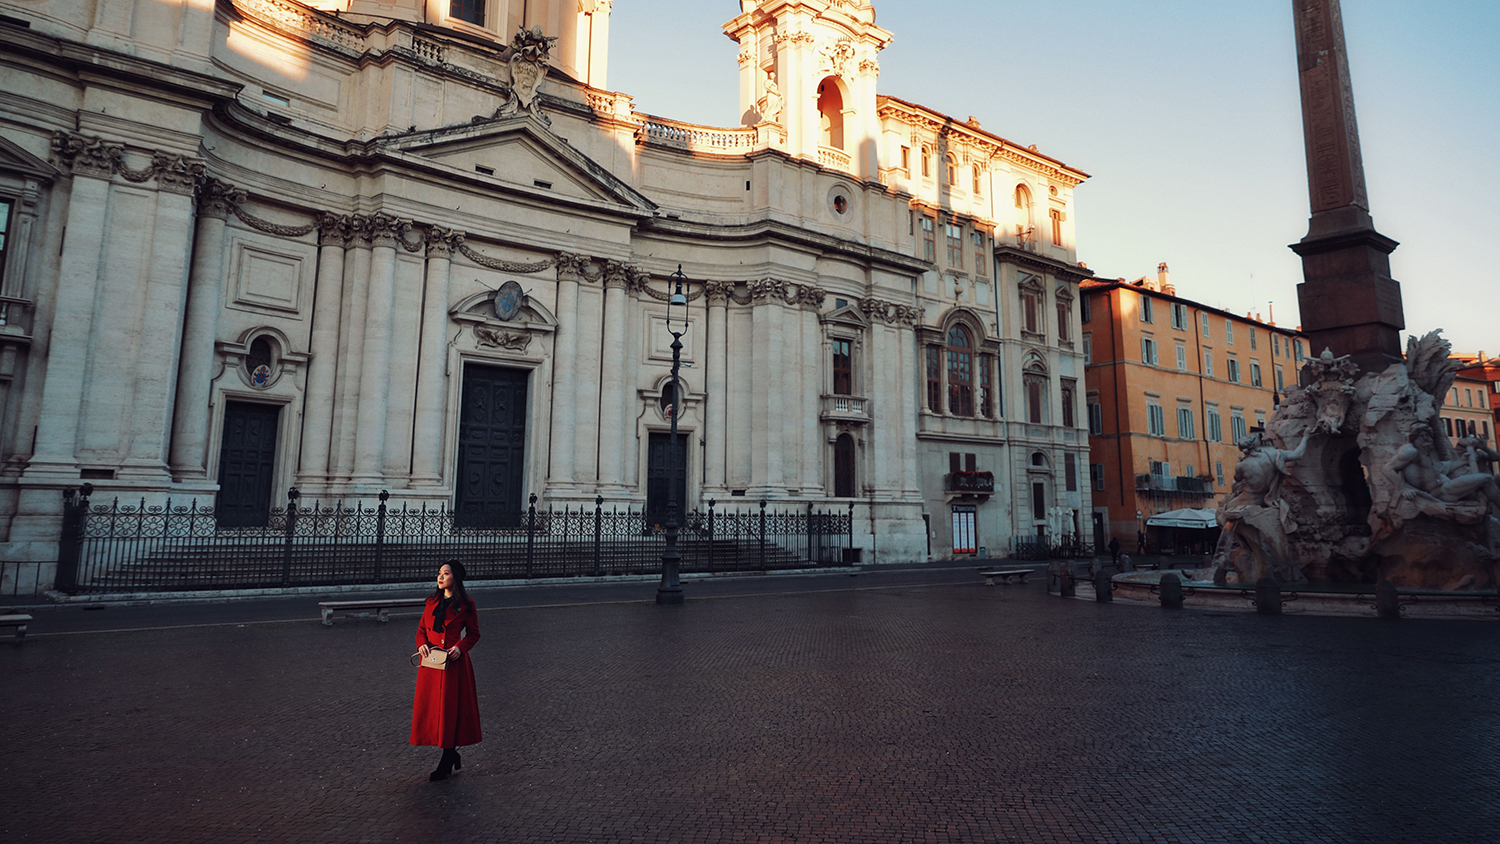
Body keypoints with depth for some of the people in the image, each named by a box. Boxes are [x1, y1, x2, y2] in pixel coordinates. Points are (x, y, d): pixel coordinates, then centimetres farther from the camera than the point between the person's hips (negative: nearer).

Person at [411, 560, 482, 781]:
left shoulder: (466, 604, -4)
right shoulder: (432, 601, 10)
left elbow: (473, 634, 1)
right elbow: (422, 628, 15)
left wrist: (460, 647, -15)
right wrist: (421, 644, -4)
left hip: (453, 663, -5)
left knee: (450, 708, -1)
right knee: (430, 707, 8)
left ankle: (446, 763, 10)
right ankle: (452, 755, 25)